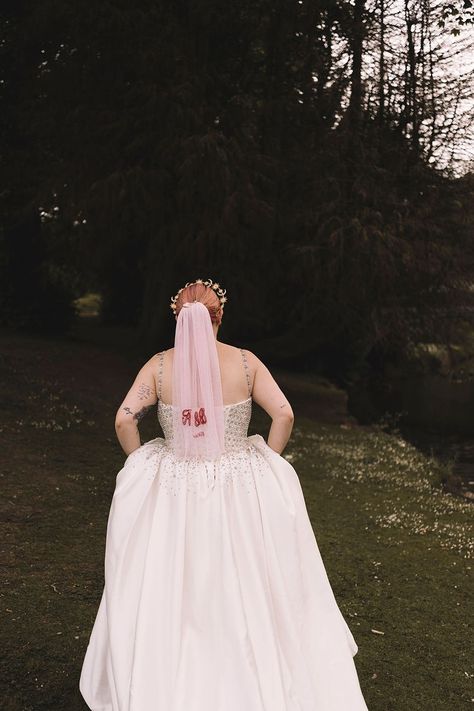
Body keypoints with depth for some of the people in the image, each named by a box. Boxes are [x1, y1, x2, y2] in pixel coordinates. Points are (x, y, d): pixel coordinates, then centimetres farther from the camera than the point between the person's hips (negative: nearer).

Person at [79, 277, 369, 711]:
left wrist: (143, 466, 3)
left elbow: (124, 420, -12)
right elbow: (284, 415, -11)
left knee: (169, 594, 15)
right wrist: (266, 464, 2)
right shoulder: (246, 362, -6)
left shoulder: (159, 365, -5)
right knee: (246, 590, 16)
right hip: (240, 495, 0)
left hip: (173, 493, 1)